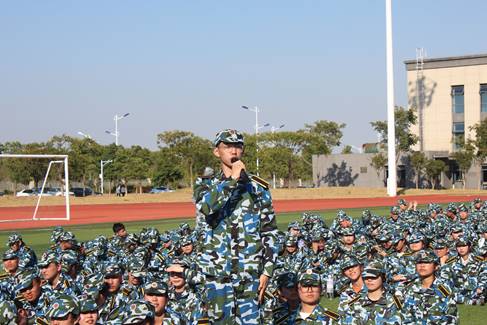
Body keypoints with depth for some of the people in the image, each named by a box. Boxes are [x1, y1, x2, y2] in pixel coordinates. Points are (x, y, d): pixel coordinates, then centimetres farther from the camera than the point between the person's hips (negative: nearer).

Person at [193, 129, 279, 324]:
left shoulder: (258, 188, 8)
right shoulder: (206, 185, 7)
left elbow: (270, 233, 7)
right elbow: (204, 206, -18)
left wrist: (267, 271, 0)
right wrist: (232, 180, -17)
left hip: (250, 271, 0)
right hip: (218, 270, 0)